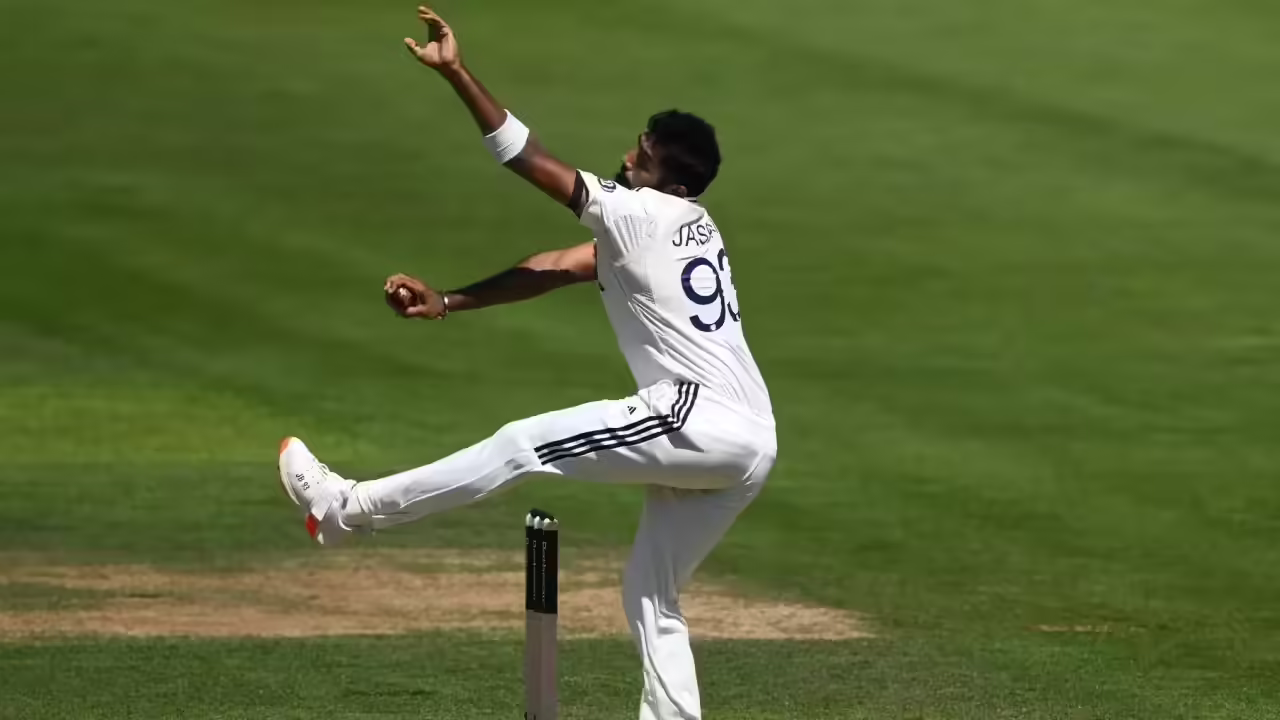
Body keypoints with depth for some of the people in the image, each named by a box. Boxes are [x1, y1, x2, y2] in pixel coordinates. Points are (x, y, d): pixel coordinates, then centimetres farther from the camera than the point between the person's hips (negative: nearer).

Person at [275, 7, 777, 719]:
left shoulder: (643, 214, -5)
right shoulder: (692, 228, 21)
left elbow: (528, 158, -10)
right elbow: (559, 267, 19)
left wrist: (457, 73, -12)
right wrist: (451, 302, 16)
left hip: (702, 420, -9)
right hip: (749, 446, 9)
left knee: (523, 445, -3)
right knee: (651, 595, 16)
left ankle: (350, 507, 2)